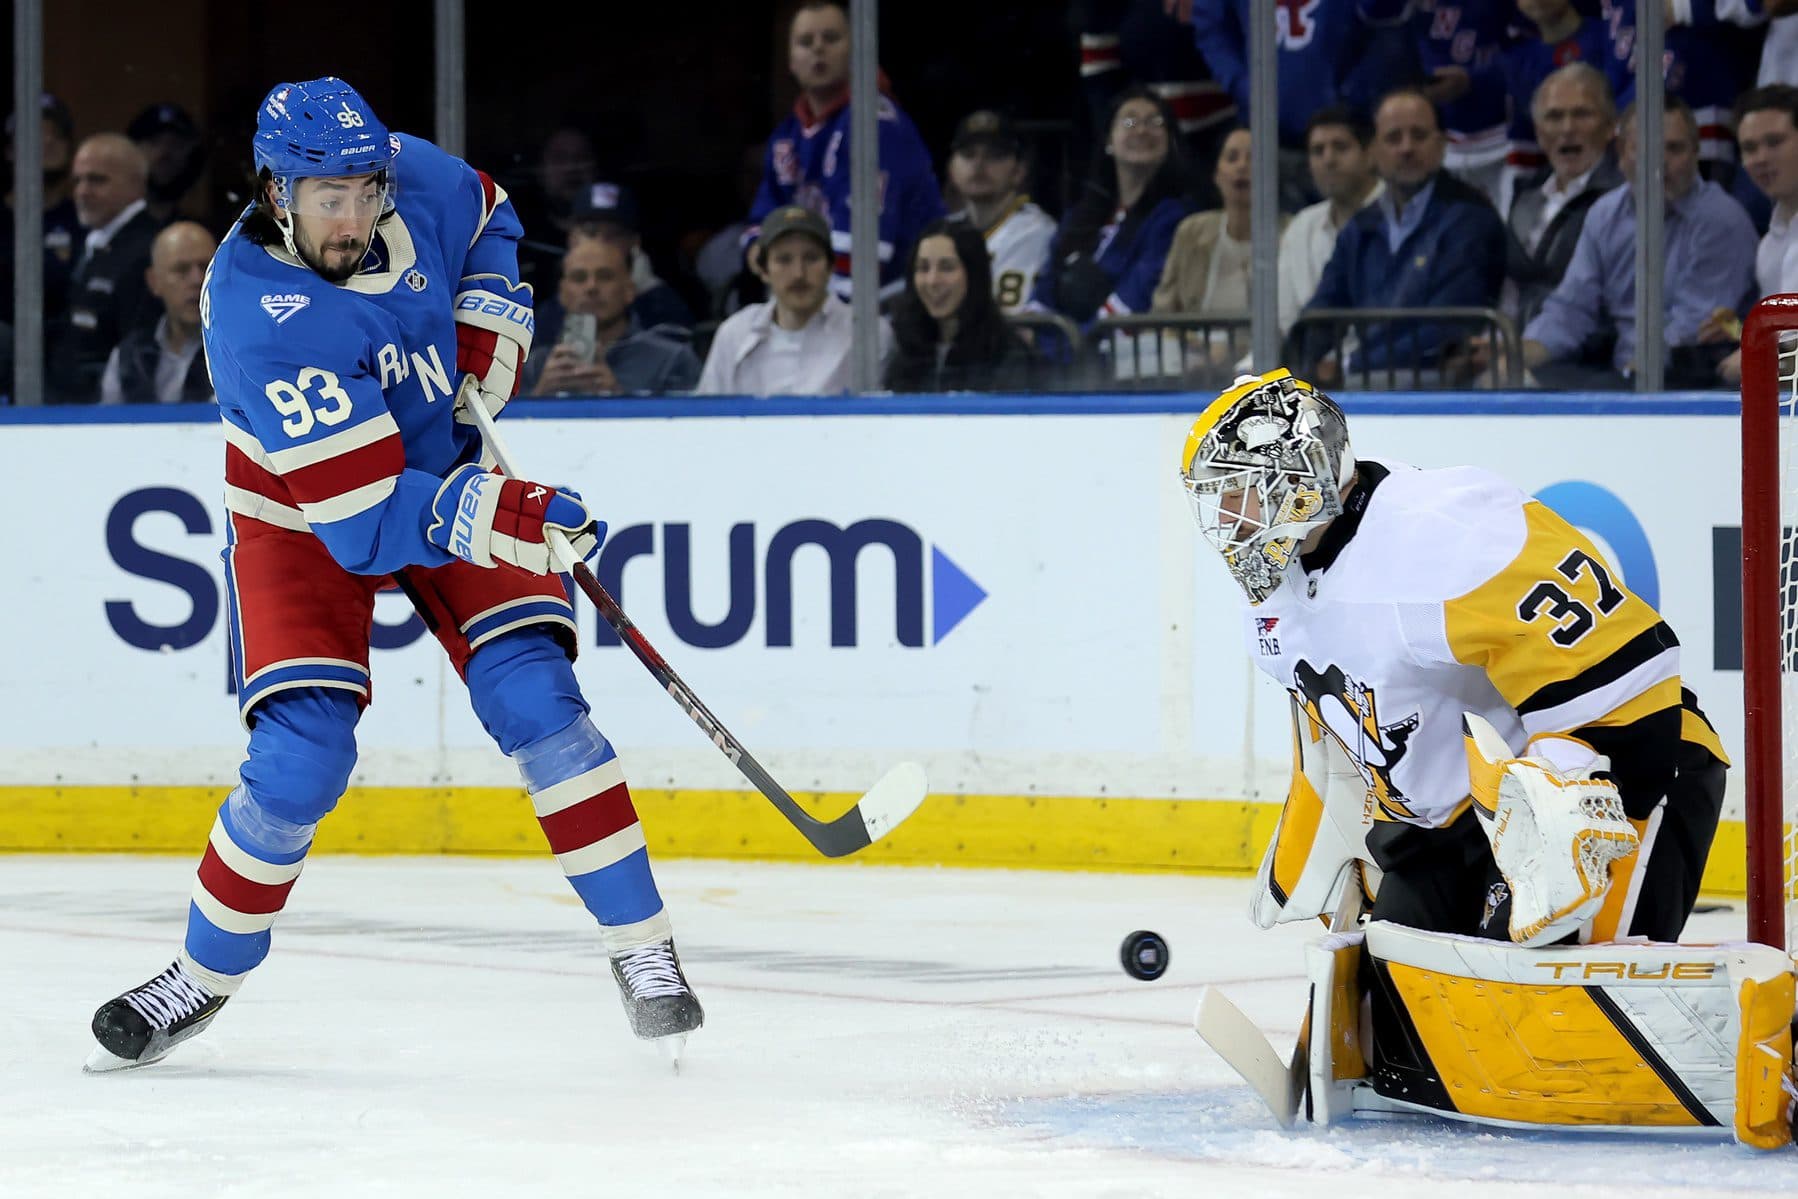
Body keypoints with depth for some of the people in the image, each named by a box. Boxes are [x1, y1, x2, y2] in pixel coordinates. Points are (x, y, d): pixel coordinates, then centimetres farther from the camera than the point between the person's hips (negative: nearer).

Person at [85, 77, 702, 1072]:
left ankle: (642, 948, -5)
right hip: (299, 514, -4)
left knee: (534, 700, -13)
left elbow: (489, 218, 11)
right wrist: (503, 519, -46)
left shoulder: (414, 181, -18)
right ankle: (202, 979, 8)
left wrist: (492, 322, -6)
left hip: (448, 465, 4)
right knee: (299, 761, -15)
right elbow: (367, 520, -36)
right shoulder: (263, 320, -34)